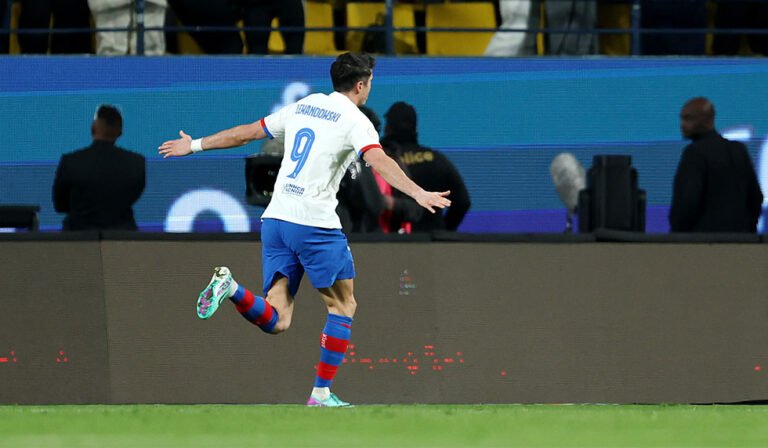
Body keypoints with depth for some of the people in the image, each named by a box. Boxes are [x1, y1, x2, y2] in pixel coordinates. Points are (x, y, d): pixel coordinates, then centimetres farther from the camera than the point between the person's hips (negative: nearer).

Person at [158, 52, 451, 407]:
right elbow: (378, 160, -21)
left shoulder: (302, 107, 17)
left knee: (276, 322, 2)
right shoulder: (354, 120, -2)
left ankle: (229, 287, -24)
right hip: (315, 222, -6)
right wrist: (418, 194, -31)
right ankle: (322, 393, 7)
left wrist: (195, 145, 35)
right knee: (343, 305, 11)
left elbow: (248, 132, 23)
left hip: (275, 219, 6)